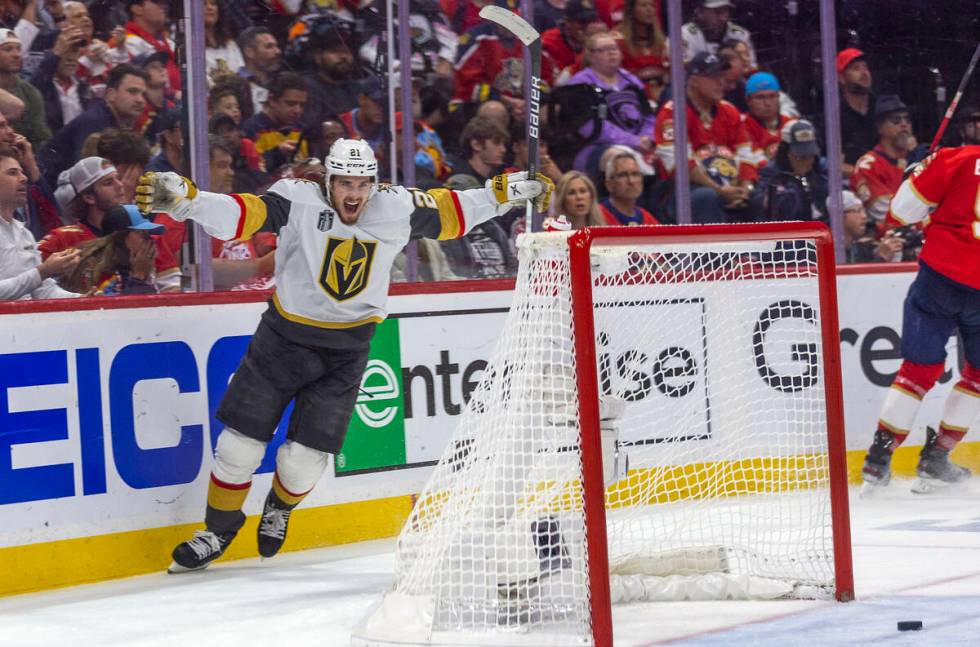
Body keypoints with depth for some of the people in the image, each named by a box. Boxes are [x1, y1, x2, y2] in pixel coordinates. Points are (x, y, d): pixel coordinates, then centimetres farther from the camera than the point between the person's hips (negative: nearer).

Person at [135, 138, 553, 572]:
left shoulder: (396, 209, -6)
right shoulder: (298, 202, -17)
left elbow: (451, 212, 8)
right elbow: (237, 215, -29)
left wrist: (511, 191, 6)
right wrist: (180, 197, -45)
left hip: (346, 352, 1)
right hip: (284, 337, -1)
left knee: (305, 459, 0)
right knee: (240, 445, 0)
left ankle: (279, 508, 35)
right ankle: (219, 529, 23)